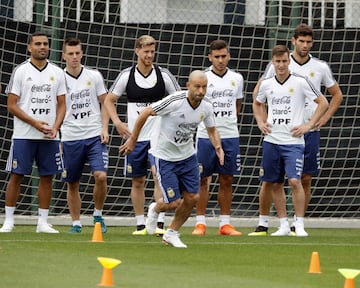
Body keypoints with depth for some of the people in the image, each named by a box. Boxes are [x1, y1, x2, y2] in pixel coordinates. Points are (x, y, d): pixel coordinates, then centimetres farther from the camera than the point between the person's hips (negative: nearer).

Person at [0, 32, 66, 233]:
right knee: (16, 176, -2)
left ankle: (43, 222, 9)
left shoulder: (57, 73, 9)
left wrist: (55, 128, -7)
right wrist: (35, 123, -14)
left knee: (47, 177, 3)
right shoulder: (21, 71, -1)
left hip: (49, 136, 3)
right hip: (24, 135, -3)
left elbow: (61, 105, 10)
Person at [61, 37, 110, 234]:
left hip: (95, 136, 0)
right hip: (70, 138, 0)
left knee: (100, 176, -16)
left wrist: (104, 128, -1)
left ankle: (98, 215, 4)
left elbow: (104, 104, 11)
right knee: (72, 184, 4)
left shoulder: (94, 76, 4)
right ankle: (76, 223, 16)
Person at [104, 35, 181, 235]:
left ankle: (160, 221, -19)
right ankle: (140, 224, 18)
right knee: (138, 182, 8)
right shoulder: (127, 75, 1)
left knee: (159, 174, -18)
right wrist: (117, 122, -4)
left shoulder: (163, 75, -1)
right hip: (134, 136, 2)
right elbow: (109, 100, 11)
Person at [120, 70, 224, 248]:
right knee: (173, 203, -8)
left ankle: (171, 234, 23)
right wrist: (132, 140, -9)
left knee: (192, 198, 1)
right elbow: (145, 113, -16)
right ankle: (155, 210, 30)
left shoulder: (206, 108, -8)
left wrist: (218, 147, -9)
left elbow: (212, 130, 12)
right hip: (165, 157, -5)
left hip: (187, 156, 6)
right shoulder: (174, 101, -26)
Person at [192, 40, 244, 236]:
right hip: (206, 136, -3)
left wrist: (229, 120, 12)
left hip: (230, 136, 3)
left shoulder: (237, 79, 9)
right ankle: (200, 223, 4)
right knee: (203, 180, -1)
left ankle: (225, 223, 11)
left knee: (227, 181, 5)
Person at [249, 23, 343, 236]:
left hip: (310, 130, 1)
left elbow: (337, 95, 18)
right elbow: (258, 92, 9)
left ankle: (298, 224, 9)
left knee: (306, 179, 1)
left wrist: (324, 119, 6)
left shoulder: (321, 68, 6)